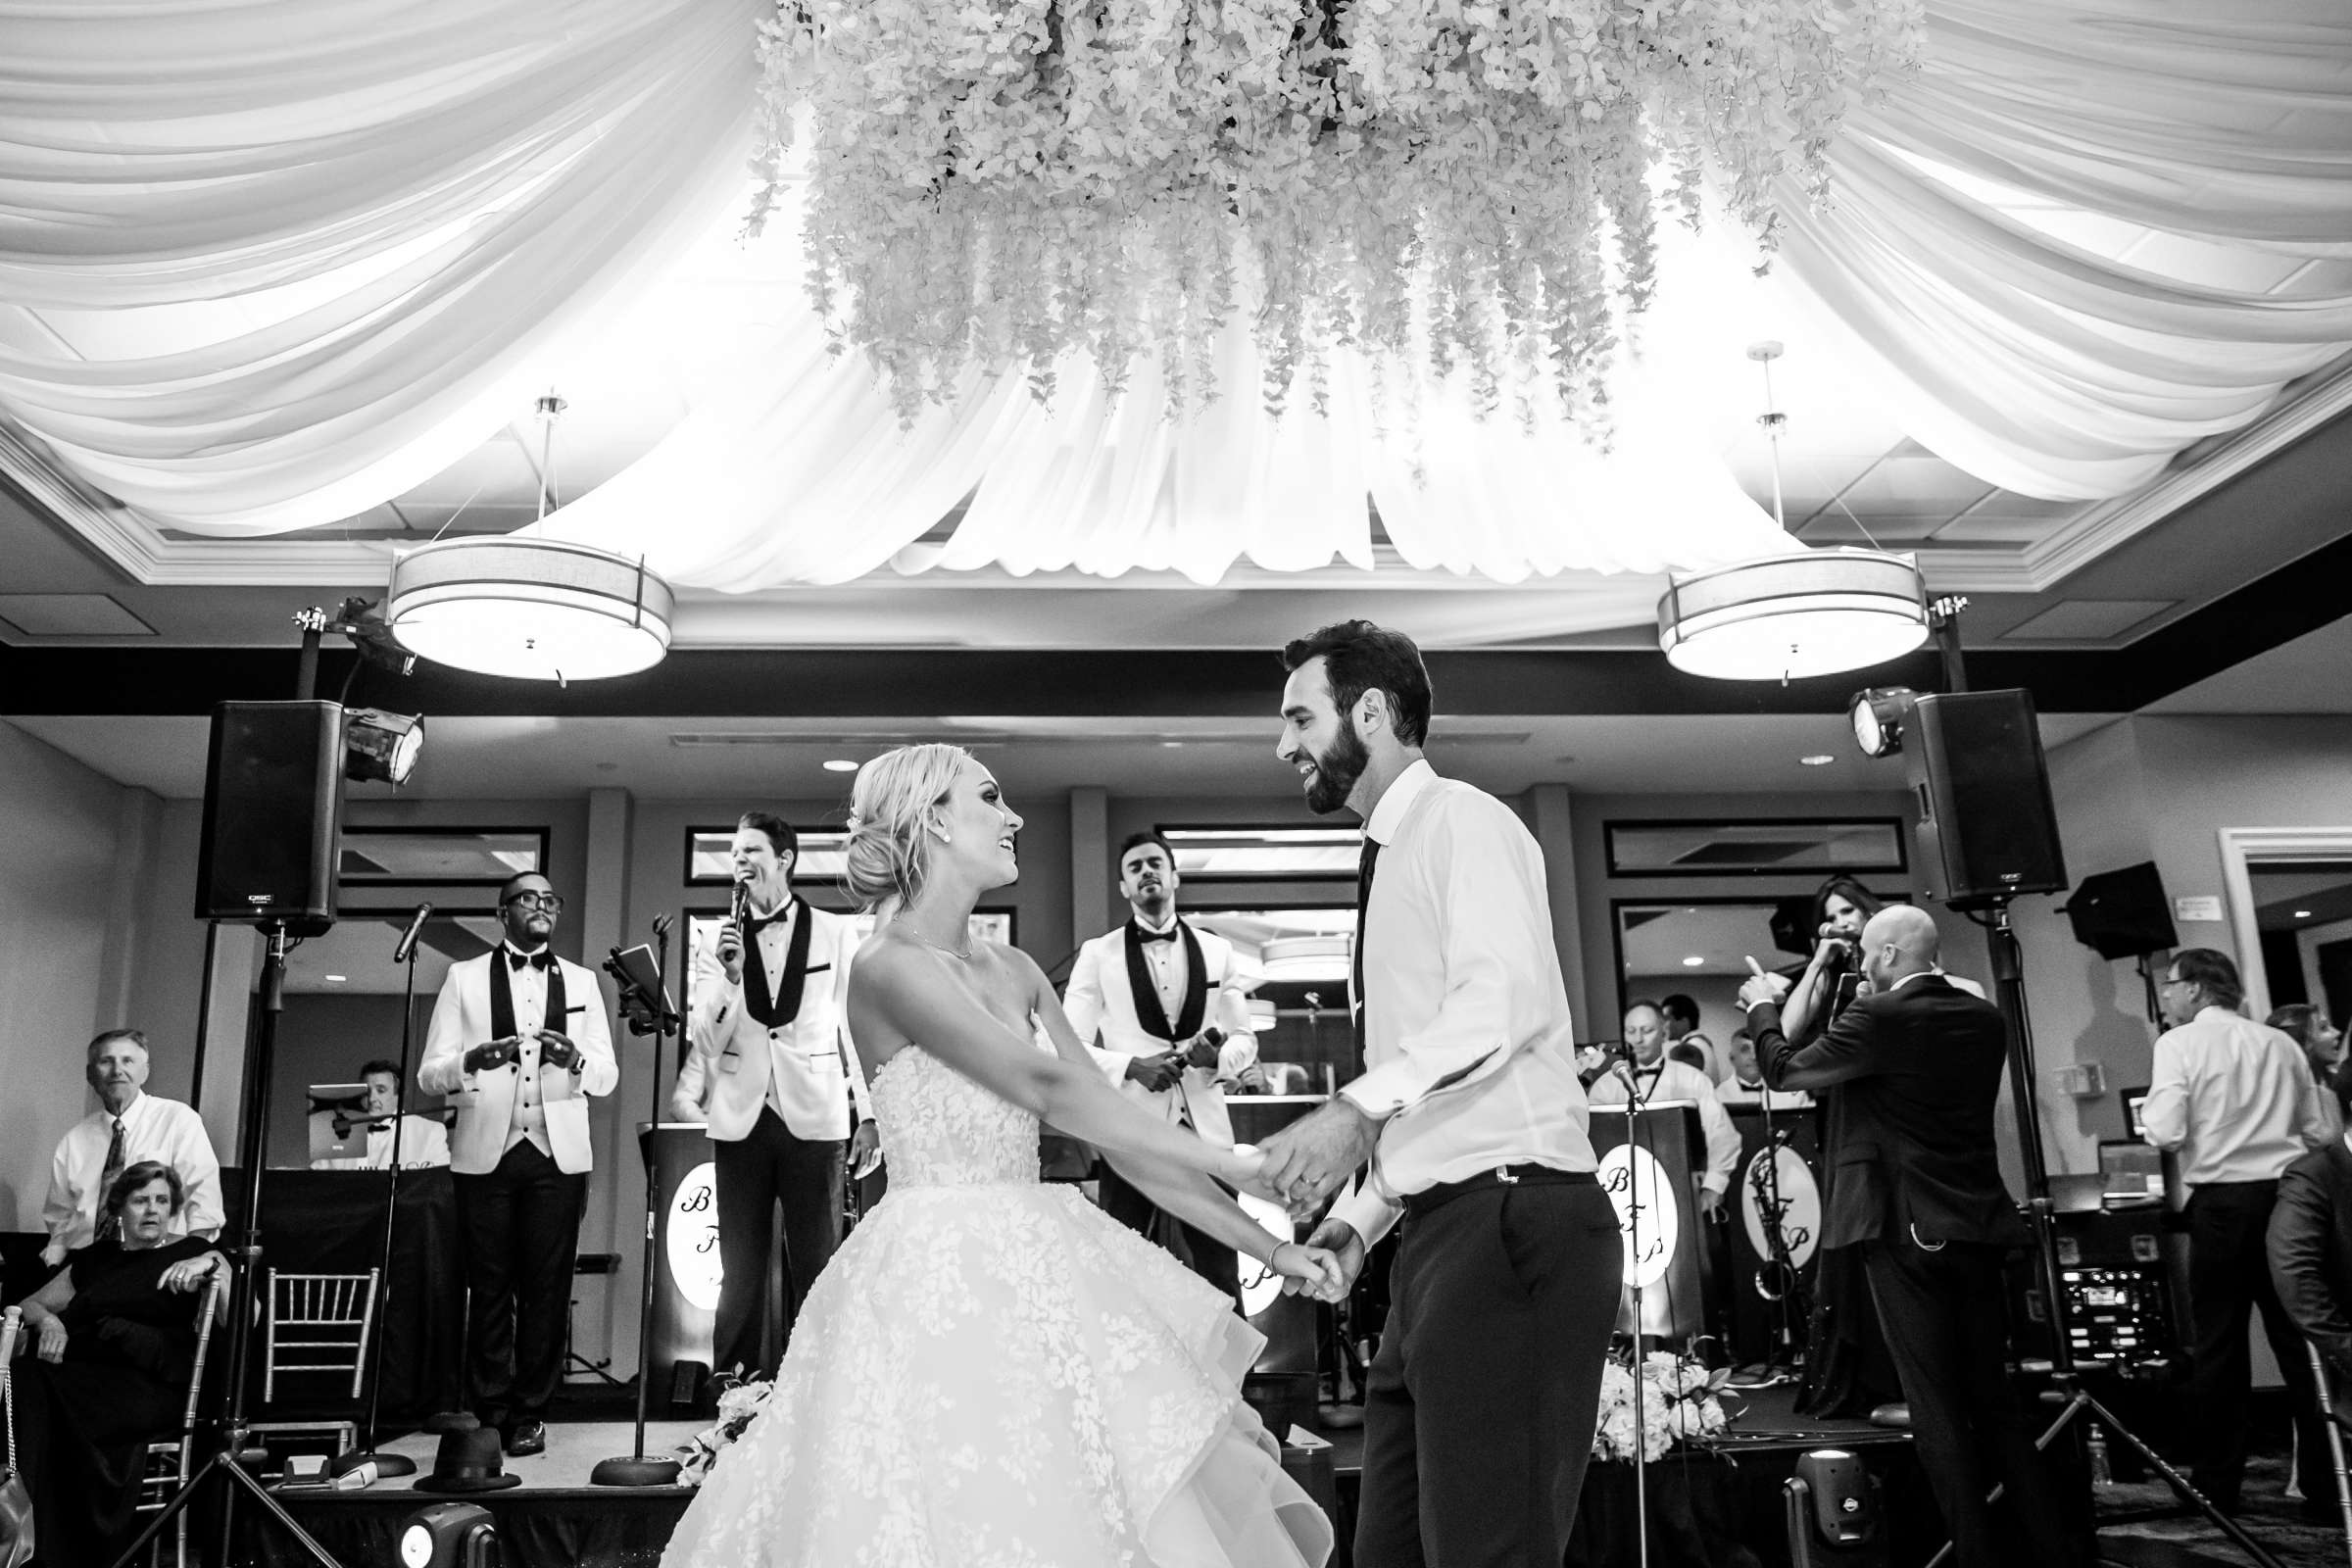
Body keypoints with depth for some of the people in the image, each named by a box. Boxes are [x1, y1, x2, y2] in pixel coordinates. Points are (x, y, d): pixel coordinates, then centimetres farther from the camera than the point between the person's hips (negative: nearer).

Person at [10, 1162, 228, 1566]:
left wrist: (212, 1264, -20)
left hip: (154, 1385, -4)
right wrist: (48, 1321, -2)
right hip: (81, 1375, 4)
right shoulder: (95, 1258, 23)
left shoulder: (192, 1252, 8)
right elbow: (30, 1305, 21)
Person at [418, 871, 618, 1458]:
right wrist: (473, 1060, -18)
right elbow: (429, 1074, 3)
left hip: (557, 1153, 1)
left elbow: (607, 1075, 8)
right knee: (490, 1288, 1)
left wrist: (574, 1059, -14)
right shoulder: (464, 977, 9)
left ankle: (530, 1415, 10)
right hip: (485, 1153, -1)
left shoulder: (581, 981, 14)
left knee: (547, 1288, 0)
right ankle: (489, 1413, 13)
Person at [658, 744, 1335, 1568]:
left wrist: (1267, 1246, 4)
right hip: (939, 1277, -7)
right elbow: (1048, 1089, -22)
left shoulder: (1014, 971, 12)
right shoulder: (890, 965, -11)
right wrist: (1234, 1165, -21)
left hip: (1040, 1271, 7)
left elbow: (1117, 1128, 9)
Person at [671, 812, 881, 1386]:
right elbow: (704, 1038, 3)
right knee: (740, 1269, 7)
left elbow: (857, 1026, 5)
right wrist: (727, 973, -13)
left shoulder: (835, 933, 3)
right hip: (740, 1119, 1)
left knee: (815, 1268, 4)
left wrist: (868, 1115, 1)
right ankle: (735, 1389, 16)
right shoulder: (720, 940, 7)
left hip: (813, 1118, -1)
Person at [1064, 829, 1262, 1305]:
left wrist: (1217, 1055, -11)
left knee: (1220, 1279, 2)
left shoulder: (1217, 951, 12)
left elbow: (1245, 1039, 12)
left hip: (1207, 1134, 2)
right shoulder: (1098, 955, 5)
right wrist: (1132, 1066, -14)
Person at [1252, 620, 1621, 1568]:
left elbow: (1505, 998, -22)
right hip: (1437, 1234, 10)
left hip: (1510, 1219, -9)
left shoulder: (1462, 820, -3)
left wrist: (1361, 1105, -29)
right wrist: (1356, 1217, 16)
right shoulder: (1389, 860, 23)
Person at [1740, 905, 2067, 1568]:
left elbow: (1784, 1070, -5)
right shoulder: (1985, 1017, 7)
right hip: (1978, 1225, 7)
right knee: (1993, 1399, 15)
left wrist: (1760, 1006, 12)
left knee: (1939, 1409, 1)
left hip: (1906, 1230, -7)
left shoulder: (1878, 1018, -14)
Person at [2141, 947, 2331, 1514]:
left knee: (2217, 1344, 3)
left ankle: (2216, 1484, 8)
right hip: (2289, 1193, 4)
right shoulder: (2281, 1044, 11)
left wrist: (2151, 1106, 6)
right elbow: (2317, 1133, 13)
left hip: (2222, 1201, -4)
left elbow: (2165, 1133, -13)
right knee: (2301, 1338, 9)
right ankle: (2324, 1473, 13)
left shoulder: (2179, 1044, -4)